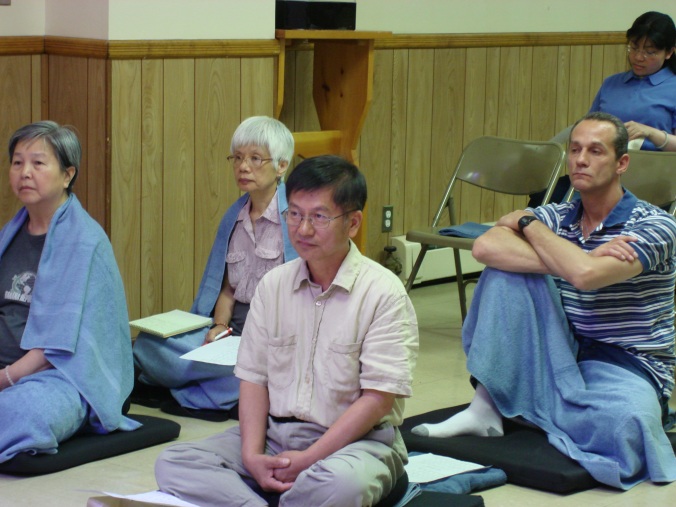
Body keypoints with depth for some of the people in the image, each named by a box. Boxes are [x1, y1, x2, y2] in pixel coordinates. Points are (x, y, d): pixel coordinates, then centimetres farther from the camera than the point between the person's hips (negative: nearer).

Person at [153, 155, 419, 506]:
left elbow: (379, 397, -13)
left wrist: (308, 459, -17)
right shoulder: (273, 284, 9)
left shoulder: (383, 292, -8)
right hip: (274, 435, 5)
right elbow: (254, 377, 8)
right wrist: (252, 455, -9)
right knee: (173, 464, -15)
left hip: (355, 440, -5)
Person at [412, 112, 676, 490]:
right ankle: (486, 408, -14)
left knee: (624, 426, -40)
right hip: (562, 356, 5)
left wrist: (527, 223, -10)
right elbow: (485, 247, -15)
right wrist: (576, 259, -24)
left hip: (629, 368, -4)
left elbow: (584, 275, -29)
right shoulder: (558, 218, 5)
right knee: (506, 270, -14)